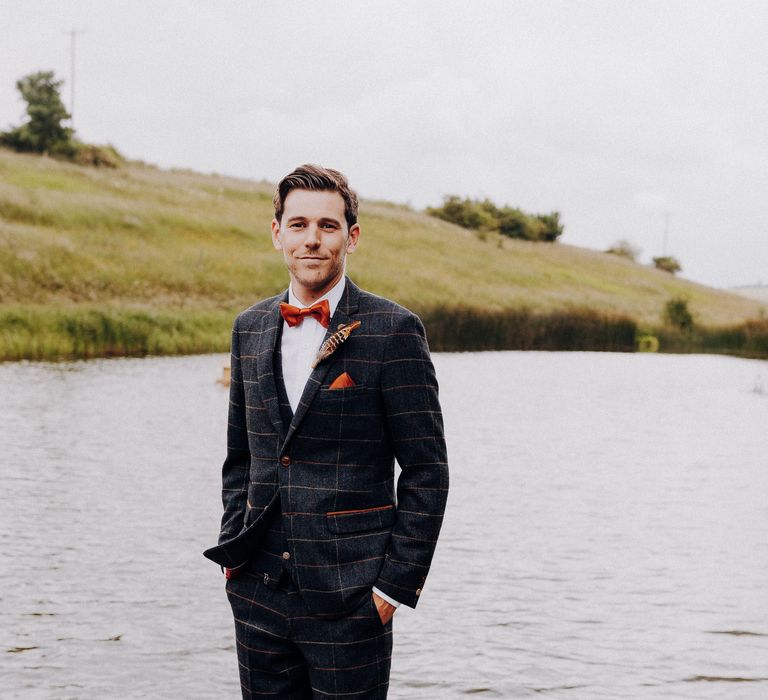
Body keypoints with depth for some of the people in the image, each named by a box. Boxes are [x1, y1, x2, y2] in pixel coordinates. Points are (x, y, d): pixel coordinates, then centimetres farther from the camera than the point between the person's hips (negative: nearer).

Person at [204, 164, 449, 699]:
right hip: (259, 589, 5)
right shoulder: (250, 328, 10)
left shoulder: (393, 330, -7)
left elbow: (427, 473, -7)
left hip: (350, 595, -5)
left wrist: (395, 583, -9)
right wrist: (233, 551, 10)